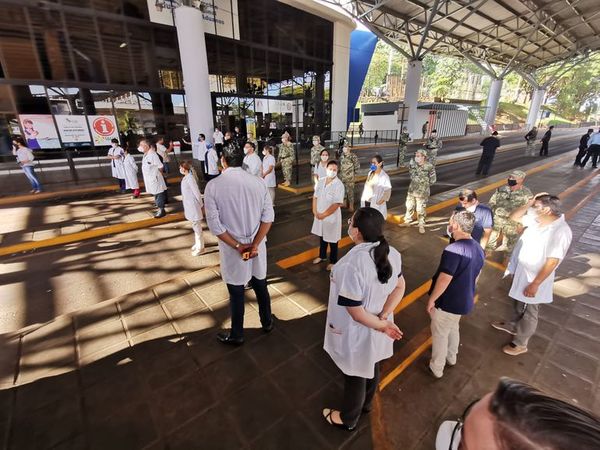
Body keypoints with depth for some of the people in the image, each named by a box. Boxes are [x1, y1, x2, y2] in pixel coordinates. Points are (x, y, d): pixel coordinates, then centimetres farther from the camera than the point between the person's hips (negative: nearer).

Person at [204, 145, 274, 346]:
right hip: (256, 245, 3)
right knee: (261, 286, 21)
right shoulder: (258, 182, -6)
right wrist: (254, 244, -11)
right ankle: (267, 322, 43)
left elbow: (215, 224, -15)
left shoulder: (213, 186, -13)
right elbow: (268, 216, -10)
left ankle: (236, 335, 35)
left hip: (232, 248, -2)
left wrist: (237, 246, -11)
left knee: (236, 293, 14)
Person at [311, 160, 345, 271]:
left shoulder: (339, 185, -19)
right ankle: (322, 256, 43)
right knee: (322, 237, 22)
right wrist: (315, 211, -5)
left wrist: (324, 214, -20)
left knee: (332, 240, 9)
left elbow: (337, 204, -23)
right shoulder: (321, 181, -1)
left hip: (332, 217, -6)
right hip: (319, 215, 6)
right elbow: (315, 197, 5)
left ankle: (333, 261, 28)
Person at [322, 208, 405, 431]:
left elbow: (356, 313, -29)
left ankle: (348, 418, 49)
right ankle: (366, 403, 60)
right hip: (376, 330, 7)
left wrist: (383, 325, -14)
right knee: (371, 367, 31)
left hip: (357, 334, -7)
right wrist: (384, 318, -11)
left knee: (355, 376, 19)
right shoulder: (390, 253, -12)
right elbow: (400, 287, -2)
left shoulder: (350, 265, -37)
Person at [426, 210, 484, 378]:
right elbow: (475, 276, 11)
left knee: (440, 334, 11)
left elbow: (444, 279, -29)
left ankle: (436, 369, 29)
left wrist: (431, 300, -17)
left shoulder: (453, 249, -30)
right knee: (453, 328, 29)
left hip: (447, 302, -8)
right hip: (464, 300, 8)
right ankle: (451, 357, 50)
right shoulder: (478, 248, -1)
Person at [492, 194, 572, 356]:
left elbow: (552, 262, -25)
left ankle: (520, 343, 31)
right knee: (518, 303, 28)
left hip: (535, 278, -7)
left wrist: (535, 284, -22)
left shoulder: (561, 232, -27)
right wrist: (529, 203, -11)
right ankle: (513, 326, 51)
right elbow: (514, 217, 6)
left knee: (529, 312, 12)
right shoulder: (537, 219, -6)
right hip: (521, 272, 8)